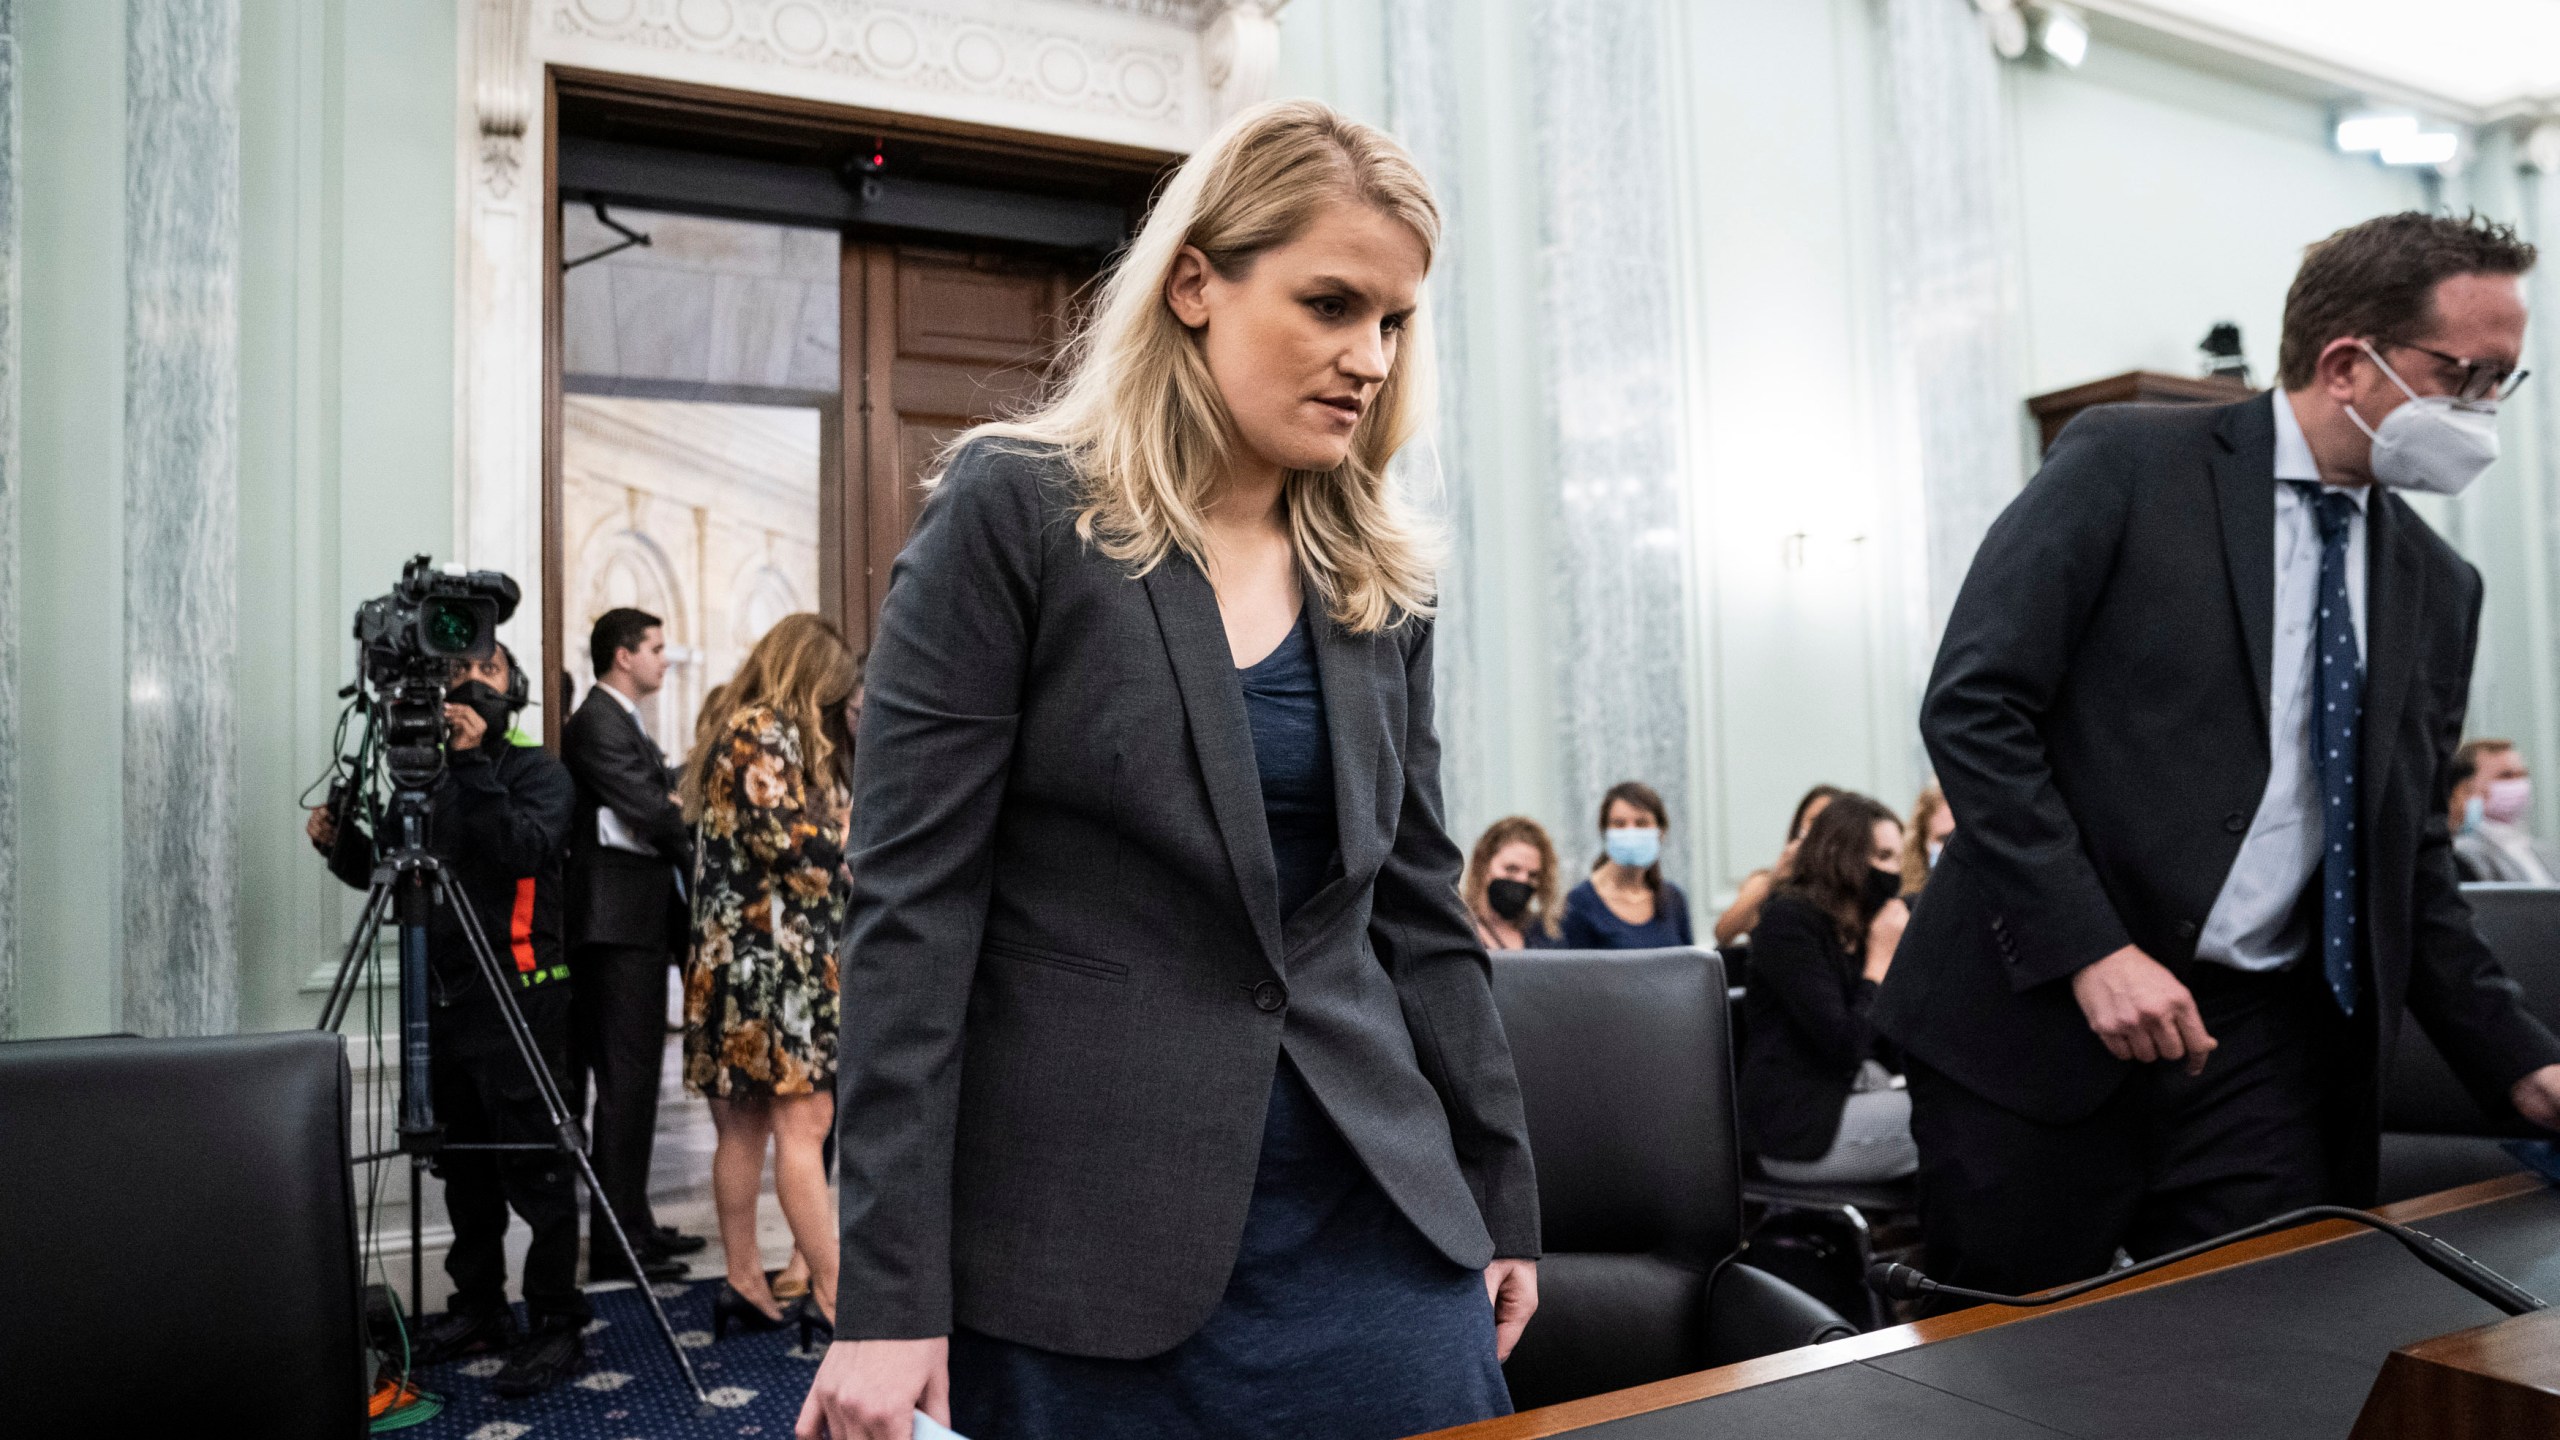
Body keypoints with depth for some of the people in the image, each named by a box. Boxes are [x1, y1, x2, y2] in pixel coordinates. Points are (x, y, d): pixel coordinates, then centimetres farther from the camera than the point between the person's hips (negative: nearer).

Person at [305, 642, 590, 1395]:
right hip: (446, 992, 7)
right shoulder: (432, 777, 16)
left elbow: (525, 849, -21)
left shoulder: (538, 771, -2)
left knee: (533, 1168, -5)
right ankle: (478, 1309, 26)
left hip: (518, 995, -7)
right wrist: (343, 843, 0)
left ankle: (557, 1324, 2)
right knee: (464, 1165, 14)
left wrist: (474, 765, -24)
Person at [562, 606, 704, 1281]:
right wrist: (707, 861, -6)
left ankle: (633, 1223, 23)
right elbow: (649, 812, -17)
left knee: (636, 1078, 14)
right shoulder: (596, 723, -11)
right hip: (618, 922, -10)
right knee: (624, 1080, -8)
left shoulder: (624, 723, 20)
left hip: (641, 921, 10)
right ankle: (615, 1243, -3)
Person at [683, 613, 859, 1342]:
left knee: (743, 1125, 10)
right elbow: (794, 841, -16)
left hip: (736, 952, 10)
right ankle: (832, 1292, -7)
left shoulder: (740, 732, 20)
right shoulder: (767, 735, -9)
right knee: (803, 1122, -9)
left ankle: (745, 1283, 17)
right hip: (774, 956, -10)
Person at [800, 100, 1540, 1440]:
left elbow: (1421, 907, 12)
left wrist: (1503, 1201, 13)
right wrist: (889, 1298, -14)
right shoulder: (1012, 515, -7)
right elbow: (911, 912, -11)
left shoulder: (1380, 579, 8)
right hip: (1083, 1247, -4)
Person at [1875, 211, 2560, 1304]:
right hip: (2040, 1019, -5)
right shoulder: (2128, 462, -5)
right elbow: (1970, 706, -12)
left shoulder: (2438, 587, 14)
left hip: (2268, 1052, 5)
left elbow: (2408, 857, 18)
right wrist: (2090, 948, -19)